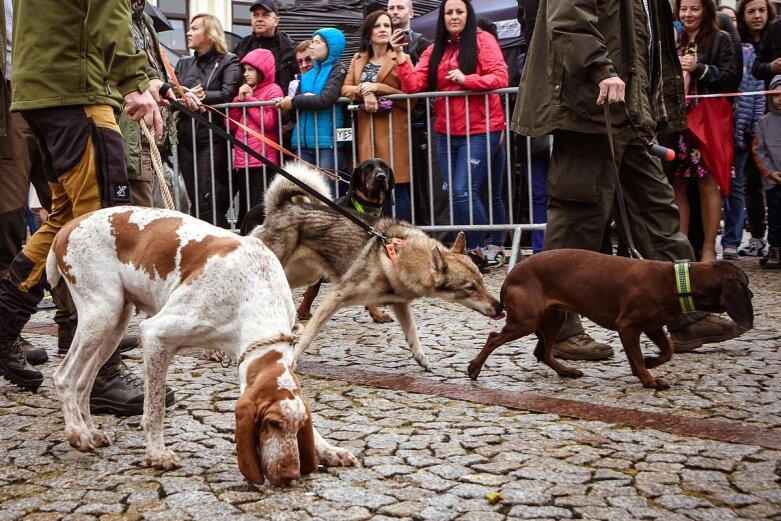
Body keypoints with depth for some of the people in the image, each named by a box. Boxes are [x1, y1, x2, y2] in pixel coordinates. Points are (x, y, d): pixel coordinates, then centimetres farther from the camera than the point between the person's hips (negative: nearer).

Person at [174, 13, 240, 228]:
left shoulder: (228, 62, 3)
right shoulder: (183, 64, 20)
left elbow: (228, 94, -13)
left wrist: (197, 97, -13)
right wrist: (186, 96, -13)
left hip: (213, 138, -6)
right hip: (187, 139, 6)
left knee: (208, 200, -13)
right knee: (195, 200, 5)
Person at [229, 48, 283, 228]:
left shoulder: (273, 90, 0)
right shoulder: (244, 91, 20)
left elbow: (269, 122, -13)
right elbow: (231, 125, 15)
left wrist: (250, 99, -4)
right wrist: (239, 99, 3)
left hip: (263, 160, -7)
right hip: (242, 160, 7)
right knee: (245, 208, 8)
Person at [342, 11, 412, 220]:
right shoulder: (358, 59, 17)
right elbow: (345, 89, 9)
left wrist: (377, 88, -13)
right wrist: (364, 91, -11)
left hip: (393, 130, -4)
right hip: (367, 132, 4)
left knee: (398, 188, -6)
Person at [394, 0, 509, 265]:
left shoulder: (482, 40, -1)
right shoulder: (434, 50, 13)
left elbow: (500, 78, -10)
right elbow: (413, 86, 4)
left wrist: (466, 79, -21)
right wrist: (400, 55, -7)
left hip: (480, 130, -5)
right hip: (446, 132, 5)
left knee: (463, 192, -14)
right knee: (455, 194, 6)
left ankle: (480, 250, -2)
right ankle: (464, 248, 15)